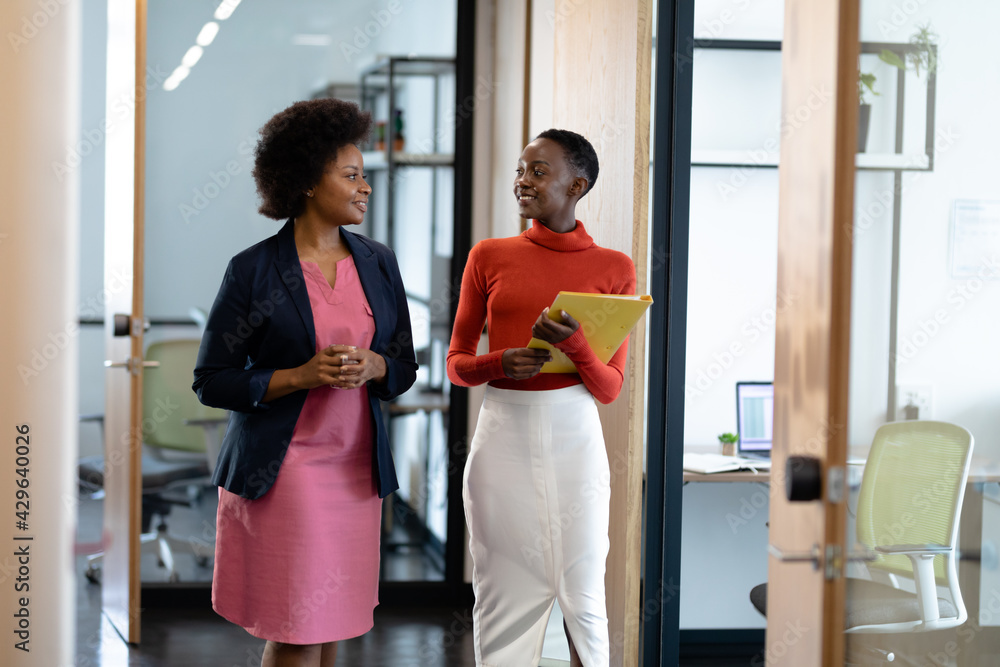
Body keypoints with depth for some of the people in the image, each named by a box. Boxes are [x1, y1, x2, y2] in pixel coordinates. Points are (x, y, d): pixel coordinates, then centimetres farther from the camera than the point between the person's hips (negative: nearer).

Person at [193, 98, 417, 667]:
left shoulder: (378, 263, 8)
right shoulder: (254, 270, -7)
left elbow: (405, 367, 14)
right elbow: (212, 381, -5)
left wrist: (372, 365, -9)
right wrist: (299, 376, -17)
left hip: (357, 466, 5)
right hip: (281, 469, -5)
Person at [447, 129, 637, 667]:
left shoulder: (613, 268, 4)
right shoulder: (489, 257, 7)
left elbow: (610, 388, 3)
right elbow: (456, 363, 10)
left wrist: (574, 346, -17)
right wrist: (500, 364, -12)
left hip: (573, 438, -1)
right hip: (502, 435, 1)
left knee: (582, 595, 0)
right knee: (506, 592, 2)